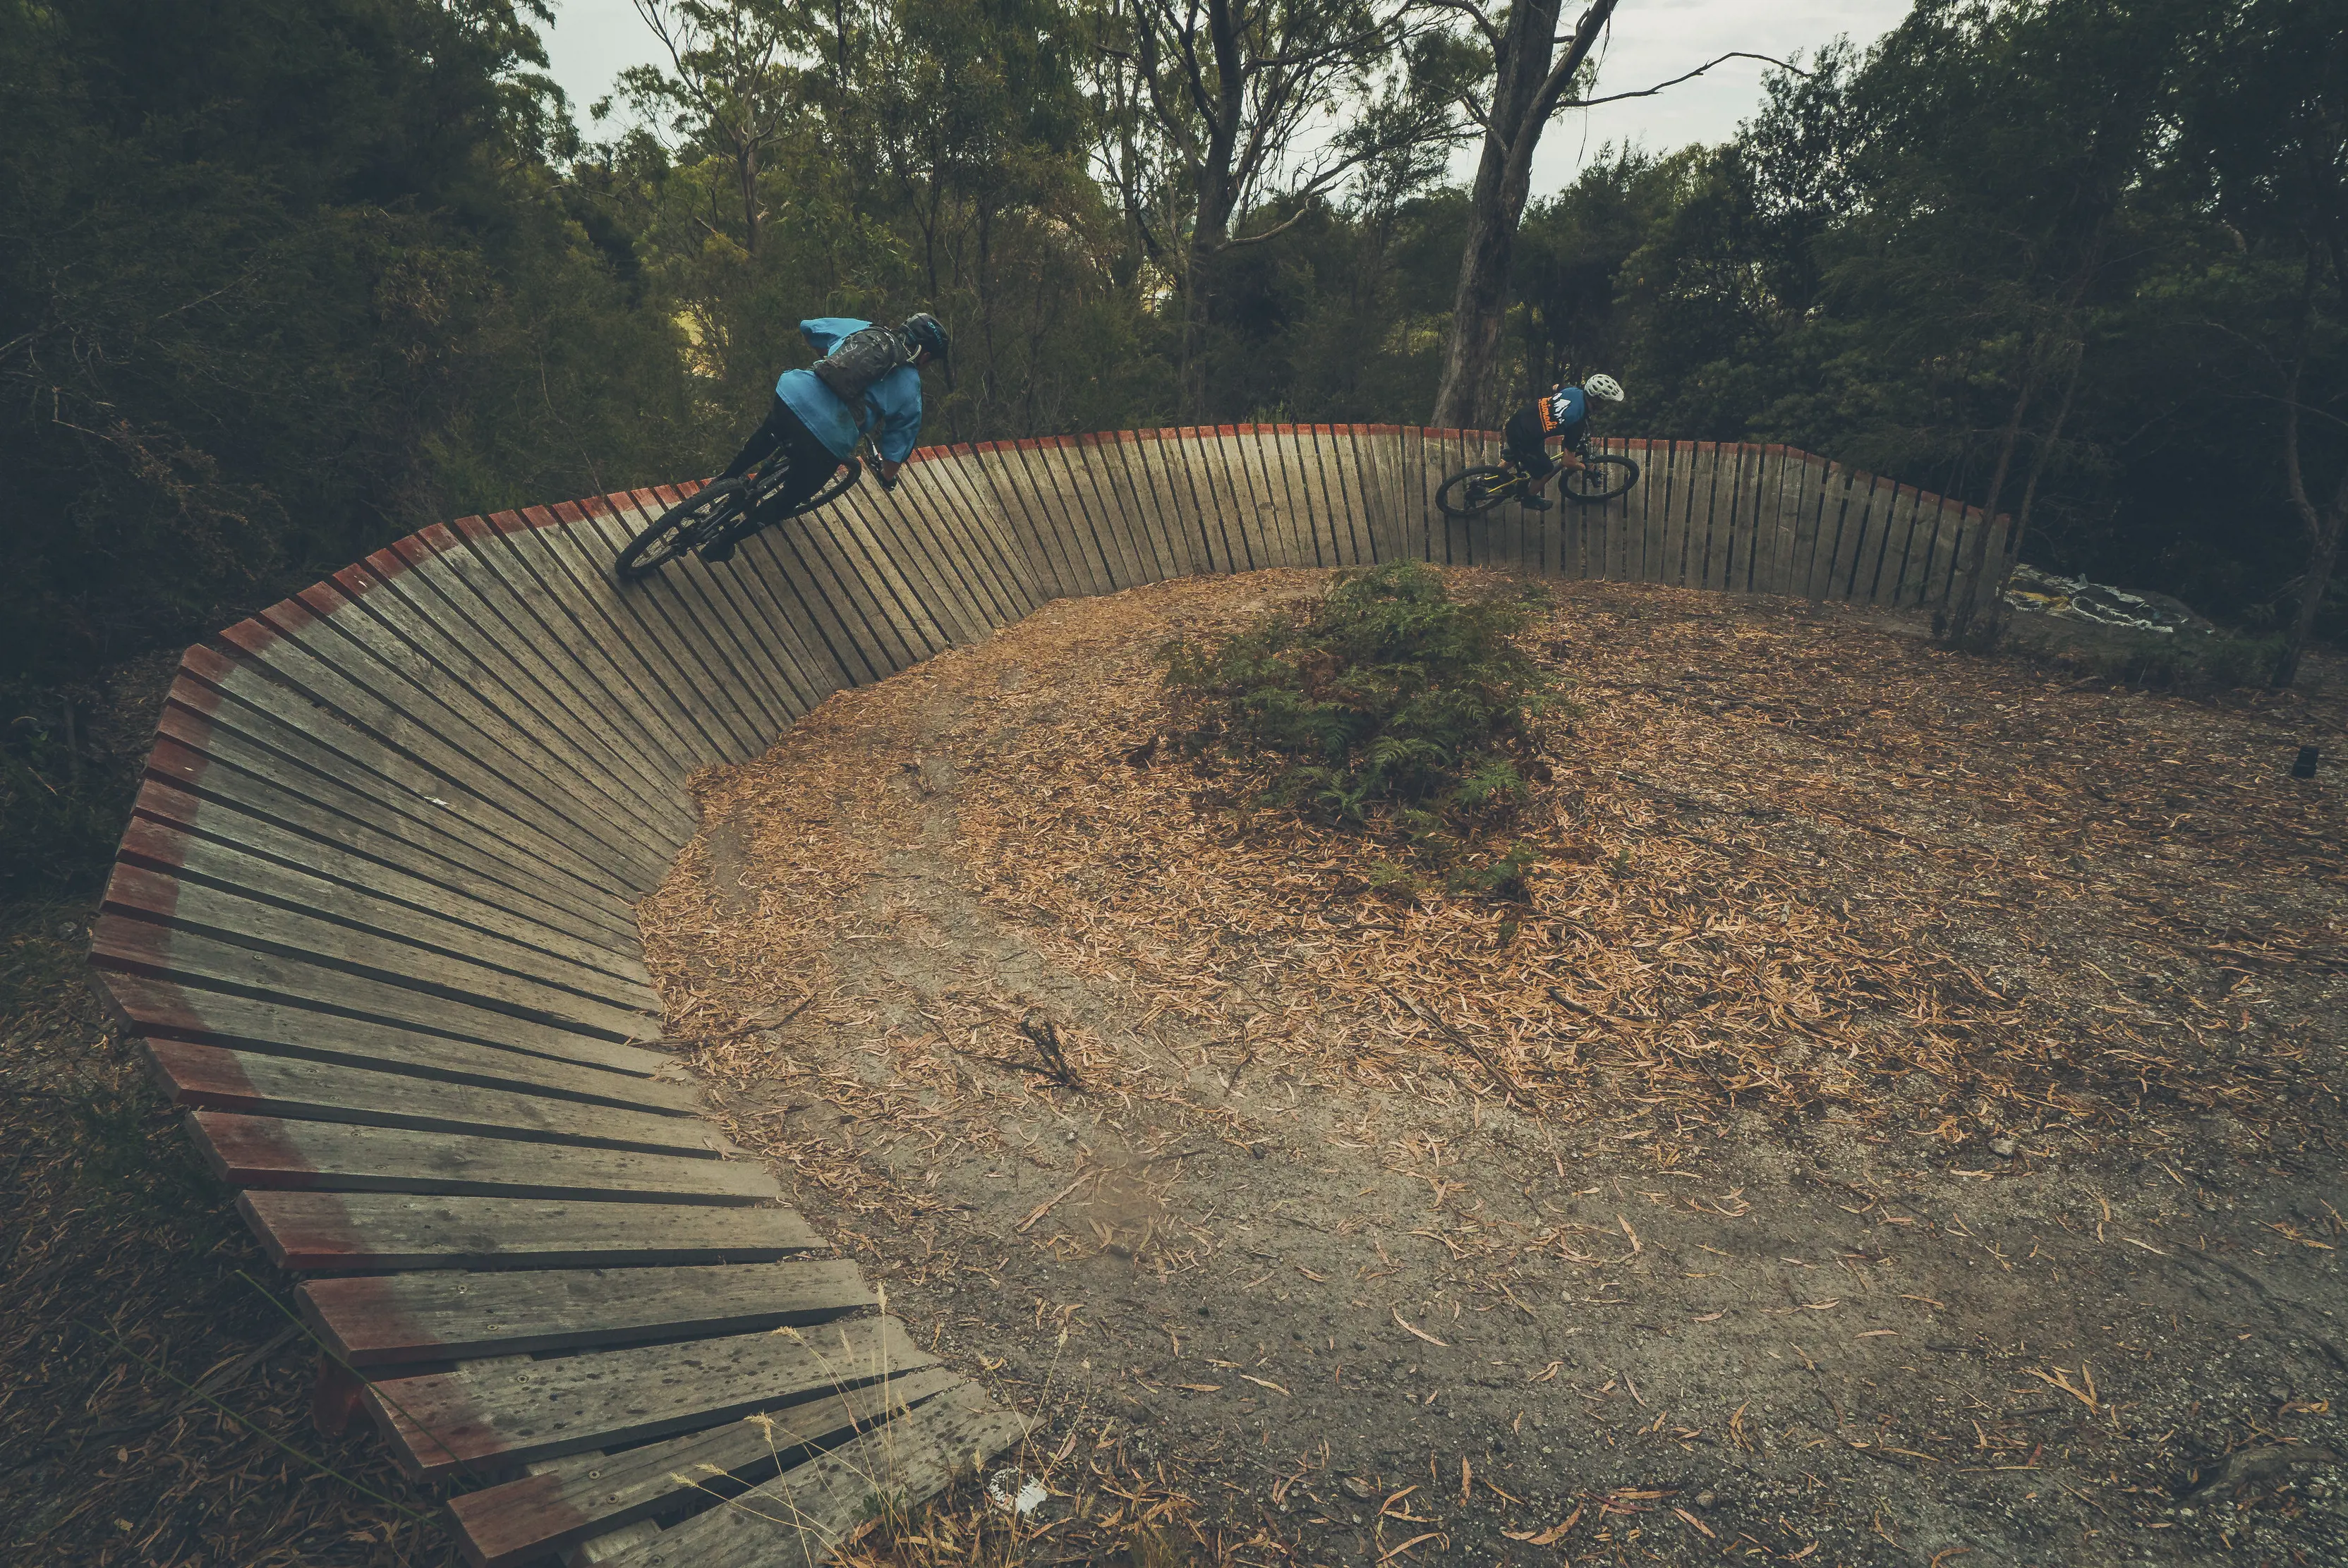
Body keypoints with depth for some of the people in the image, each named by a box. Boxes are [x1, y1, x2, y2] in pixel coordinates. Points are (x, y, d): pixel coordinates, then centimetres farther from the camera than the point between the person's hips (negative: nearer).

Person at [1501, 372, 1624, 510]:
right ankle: (1530, 498, 42)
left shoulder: (1572, 390, -2)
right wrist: (1585, 467, 6)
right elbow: (1567, 461, -13)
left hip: (1515, 422, 7)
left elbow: (1555, 387, 26)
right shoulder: (1578, 421, -20)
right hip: (1523, 441, -7)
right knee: (1546, 471, 18)